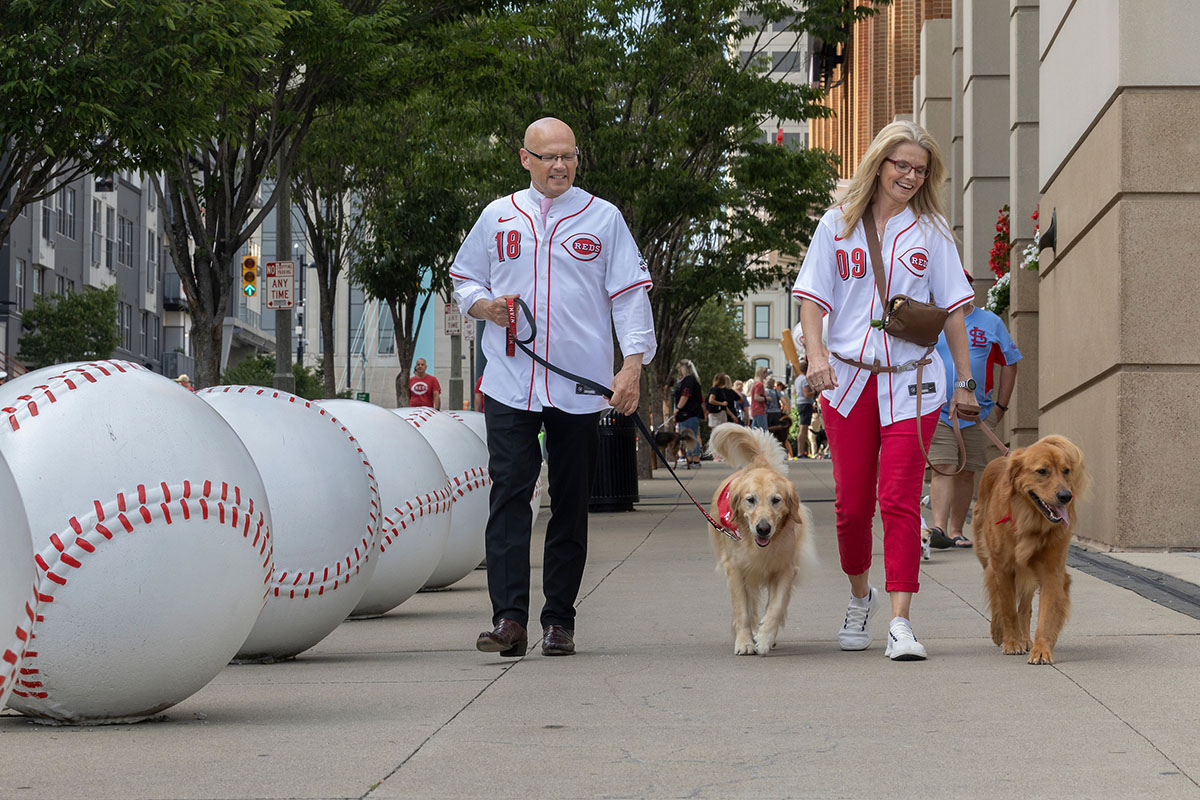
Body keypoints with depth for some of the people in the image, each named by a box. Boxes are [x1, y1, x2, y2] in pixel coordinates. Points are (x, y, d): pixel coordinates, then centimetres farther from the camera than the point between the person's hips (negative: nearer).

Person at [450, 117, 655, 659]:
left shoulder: (604, 219, 7)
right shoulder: (497, 217, 11)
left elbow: (630, 295, 3)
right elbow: (463, 280, 19)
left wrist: (633, 365, -8)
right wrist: (485, 306, -4)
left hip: (580, 386, 0)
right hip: (509, 384, 0)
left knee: (571, 505, 4)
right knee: (509, 495, -10)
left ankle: (559, 620, 11)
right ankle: (508, 618, -14)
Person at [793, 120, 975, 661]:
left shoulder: (931, 231, 6)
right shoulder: (838, 225, 7)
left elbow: (952, 308, 8)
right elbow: (812, 298, 6)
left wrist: (964, 382, 6)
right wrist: (816, 354, -11)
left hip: (911, 382, -1)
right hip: (848, 380, 1)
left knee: (900, 500, -11)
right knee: (852, 503, 5)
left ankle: (901, 621, -12)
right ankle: (859, 596, 30)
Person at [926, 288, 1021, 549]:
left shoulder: (991, 323, 6)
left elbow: (1010, 363, 12)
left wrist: (1001, 406, 7)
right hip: (937, 410, -2)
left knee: (966, 473, 6)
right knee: (942, 468, -15)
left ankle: (956, 531, 13)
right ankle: (939, 528, -23)